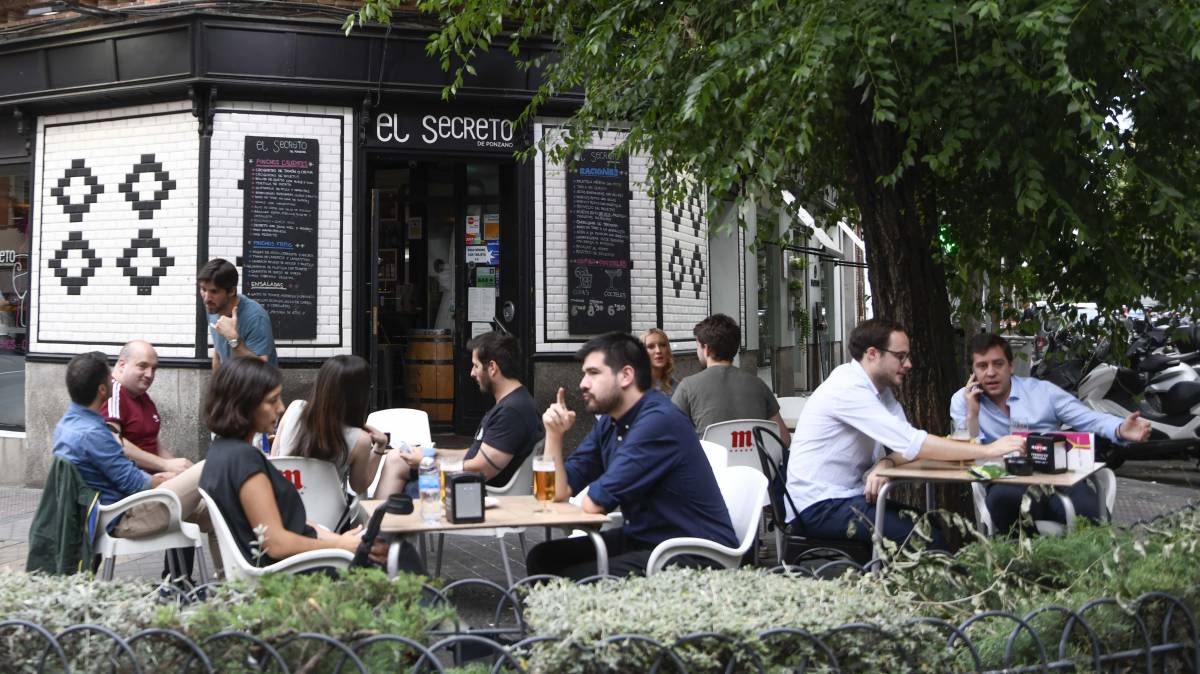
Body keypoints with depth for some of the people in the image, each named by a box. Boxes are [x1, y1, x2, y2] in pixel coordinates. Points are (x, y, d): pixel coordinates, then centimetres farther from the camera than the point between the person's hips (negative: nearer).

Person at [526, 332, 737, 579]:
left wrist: (600, 492, 3)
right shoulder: (608, 423, 8)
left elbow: (593, 504, -19)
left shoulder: (659, 421, -21)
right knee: (542, 558, 1)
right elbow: (559, 491, 8)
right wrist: (554, 434, -3)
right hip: (641, 539, 9)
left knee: (573, 581, -24)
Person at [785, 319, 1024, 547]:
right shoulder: (849, 389, -21)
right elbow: (913, 444, -26)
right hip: (819, 506, -9)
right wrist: (989, 450, -23)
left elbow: (905, 446, 3)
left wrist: (886, 462, -20)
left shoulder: (880, 390, 10)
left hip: (851, 496, 9)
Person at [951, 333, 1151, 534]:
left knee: (1085, 509, -31)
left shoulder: (1042, 391, 8)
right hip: (1008, 486, -1)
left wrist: (1120, 430, -18)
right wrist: (972, 414, -11)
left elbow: (1090, 419, 3)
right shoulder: (962, 401, 6)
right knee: (1001, 498, -36)